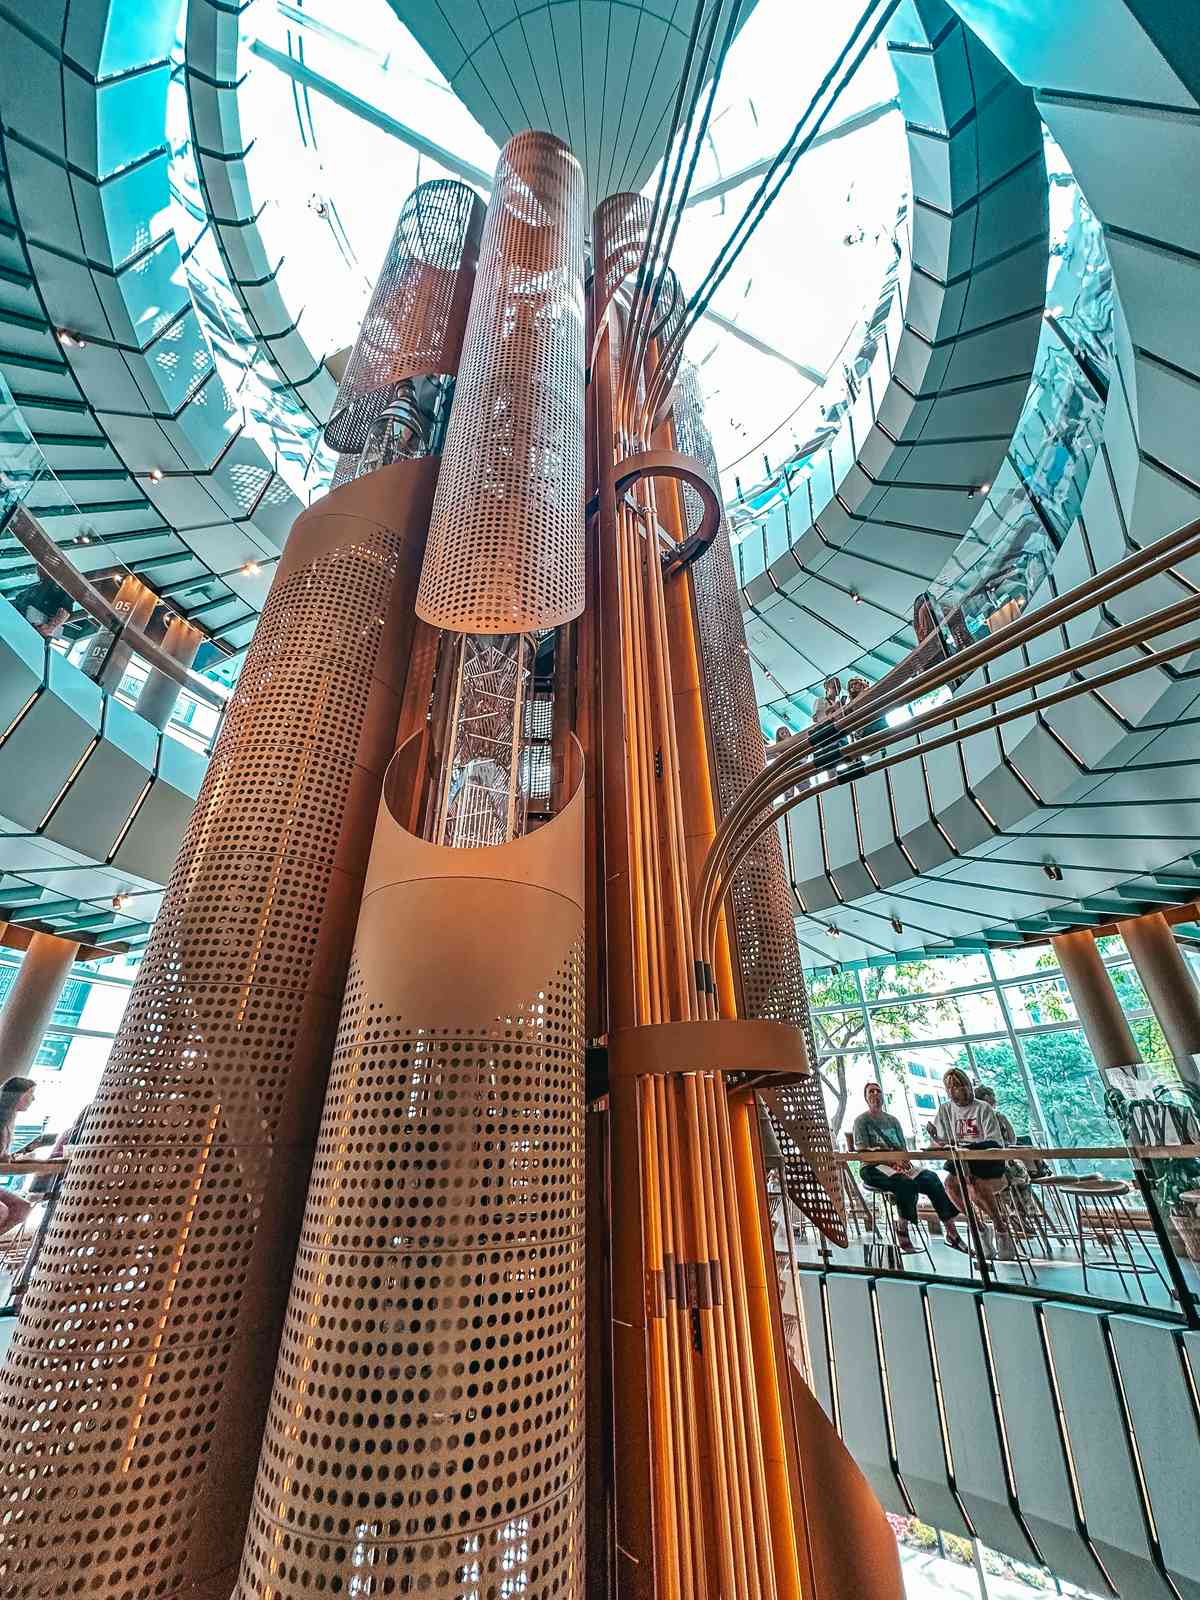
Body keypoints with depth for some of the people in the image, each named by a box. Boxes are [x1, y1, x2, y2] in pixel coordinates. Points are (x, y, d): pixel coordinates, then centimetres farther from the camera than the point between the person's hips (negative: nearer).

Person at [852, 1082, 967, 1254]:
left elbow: (903, 1148, 14)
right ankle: (902, 1231, -22)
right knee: (905, 1182, -35)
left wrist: (904, 1161, -10)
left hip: (898, 1166, 5)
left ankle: (951, 1232, -18)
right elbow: (862, 1152, -8)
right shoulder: (862, 1120, 4)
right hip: (872, 1168, -5)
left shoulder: (893, 1120, 21)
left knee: (931, 1178, -21)